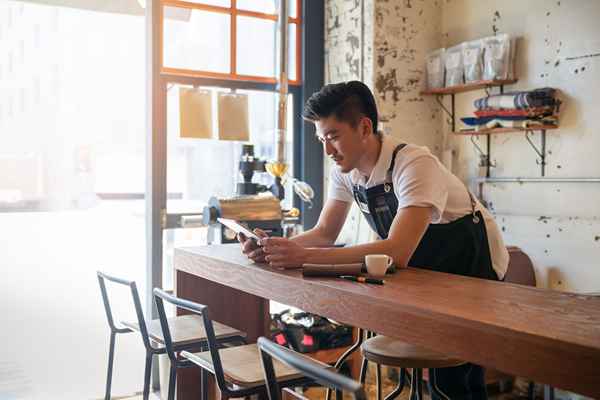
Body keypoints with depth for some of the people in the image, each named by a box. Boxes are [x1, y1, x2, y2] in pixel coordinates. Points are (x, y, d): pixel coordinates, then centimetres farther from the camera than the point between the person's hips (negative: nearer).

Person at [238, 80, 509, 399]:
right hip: (423, 265, 6)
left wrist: (304, 256, -45)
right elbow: (325, 233, -4)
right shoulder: (345, 169, -8)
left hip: (469, 265, -6)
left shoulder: (414, 164, -32)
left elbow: (397, 252, -42)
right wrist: (276, 248, -25)